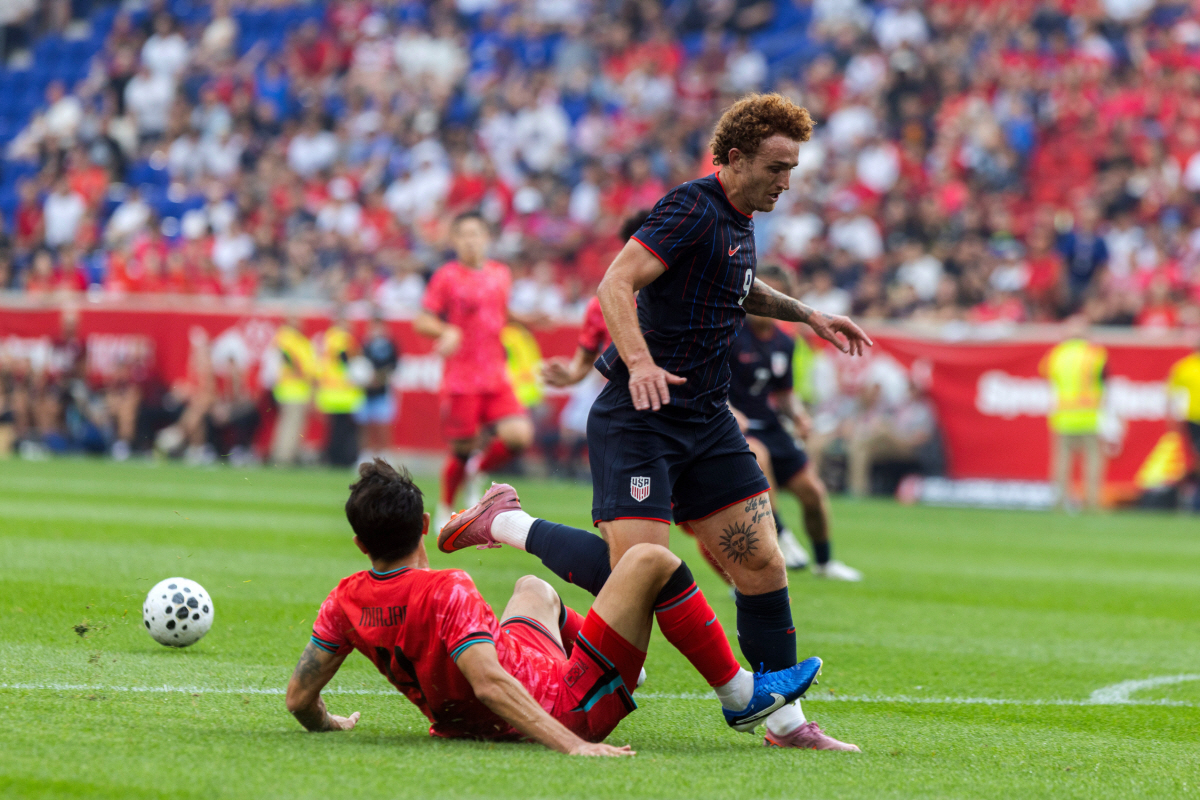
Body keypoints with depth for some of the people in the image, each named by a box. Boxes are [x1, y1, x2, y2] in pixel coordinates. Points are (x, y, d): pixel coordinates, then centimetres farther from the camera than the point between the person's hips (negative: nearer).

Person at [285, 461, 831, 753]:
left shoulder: (346, 603, -8)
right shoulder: (446, 591, -28)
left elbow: (299, 697, -4)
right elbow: (491, 684, -37)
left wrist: (329, 725, 18)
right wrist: (572, 746, -42)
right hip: (561, 708, -8)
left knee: (533, 587, 31)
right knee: (651, 562, -6)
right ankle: (740, 696, 6)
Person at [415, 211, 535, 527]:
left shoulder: (500, 274, 10)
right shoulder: (446, 277, -5)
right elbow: (421, 321, -4)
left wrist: (524, 320, 8)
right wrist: (447, 332, -23)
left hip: (496, 377, 4)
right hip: (461, 379, -4)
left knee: (520, 435, -14)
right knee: (462, 450, -3)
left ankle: (479, 467, 15)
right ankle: (445, 510, 21)